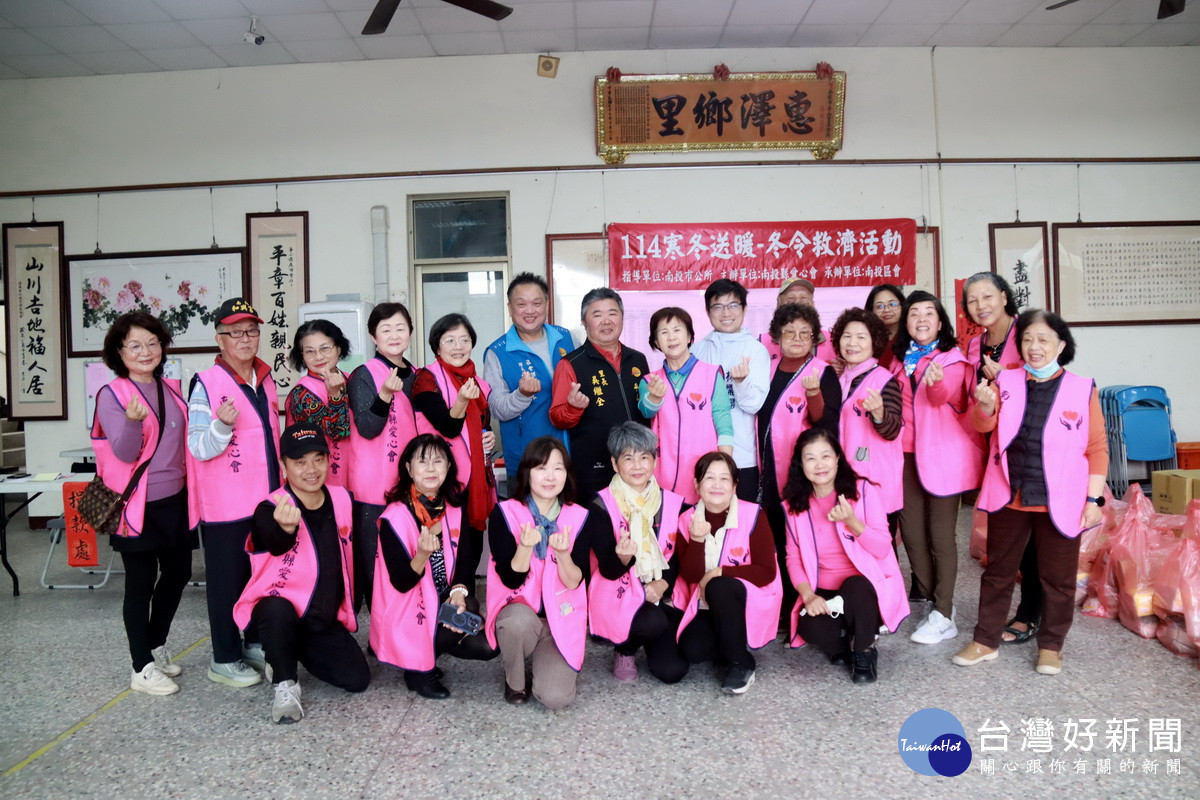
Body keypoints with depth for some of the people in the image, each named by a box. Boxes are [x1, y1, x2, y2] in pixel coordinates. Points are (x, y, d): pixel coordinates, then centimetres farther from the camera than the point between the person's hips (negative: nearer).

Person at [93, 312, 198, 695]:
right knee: (141, 584, 2)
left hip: (175, 500, 6)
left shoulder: (171, 390, 8)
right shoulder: (111, 395, -8)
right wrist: (132, 420, -32)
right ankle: (143, 668, 14)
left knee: (177, 574, 13)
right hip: (139, 505, -6)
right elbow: (124, 453, -15)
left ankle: (156, 647, 32)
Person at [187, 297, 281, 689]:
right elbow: (199, 449, -13)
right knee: (227, 580, 4)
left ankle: (257, 644, 31)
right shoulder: (206, 383, -10)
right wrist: (221, 425, -32)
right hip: (226, 505, -6)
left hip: (267, 499, 6)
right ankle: (225, 659, 18)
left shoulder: (266, 381, 10)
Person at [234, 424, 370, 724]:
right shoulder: (270, 508, -17)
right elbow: (275, 544, -40)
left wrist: (350, 606, 15)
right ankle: (285, 684, -12)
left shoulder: (341, 499, 0)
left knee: (357, 679, -5)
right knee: (278, 611, -39)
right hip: (277, 609, -5)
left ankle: (298, 651, 22)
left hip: (326, 619, 5)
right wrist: (286, 528, -63)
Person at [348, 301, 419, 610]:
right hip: (373, 486, -5)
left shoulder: (416, 376, 12)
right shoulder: (364, 375, -5)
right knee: (376, 562, 0)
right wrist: (386, 394, -27)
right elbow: (366, 428, -15)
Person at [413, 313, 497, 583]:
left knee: (474, 546, 10)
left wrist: (491, 438, 4)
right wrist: (462, 401, -34)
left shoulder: (477, 383, 15)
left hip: (476, 477, 7)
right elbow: (448, 428, -16)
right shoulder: (427, 379, -5)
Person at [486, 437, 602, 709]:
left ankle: (541, 659, 17)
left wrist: (562, 553, -28)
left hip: (562, 618, 1)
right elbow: (511, 580, -12)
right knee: (519, 620, -37)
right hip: (517, 609, -1)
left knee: (556, 698, -19)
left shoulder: (581, 518, -4)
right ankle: (514, 681, -4)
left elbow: (574, 582, -8)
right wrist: (525, 547, -31)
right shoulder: (505, 513, -8)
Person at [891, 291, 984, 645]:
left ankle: (942, 616, 7)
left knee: (940, 535, -1)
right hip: (908, 454, 5)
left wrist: (936, 381, -45)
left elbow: (943, 396, -24)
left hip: (943, 454, -5)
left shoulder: (953, 358, -4)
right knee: (911, 532, 7)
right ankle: (929, 600, 22)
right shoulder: (900, 360, 11)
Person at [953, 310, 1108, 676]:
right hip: (1008, 497, 2)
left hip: (1060, 503, -1)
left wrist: (1093, 498, -6)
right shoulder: (1006, 382, 2)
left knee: (1057, 577, 11)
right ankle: (985, 640, 25)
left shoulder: (1083, 389, -3)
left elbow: (1097, 449, -1)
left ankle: (1050, 645, 28)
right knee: (998, 571, 13)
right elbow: (983, 426, -9)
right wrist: (985, 407, -31)